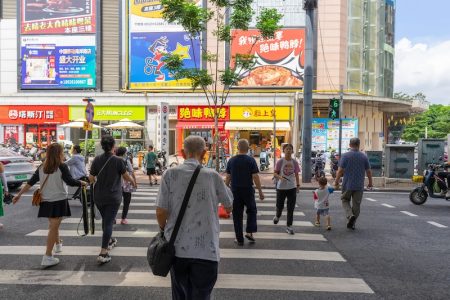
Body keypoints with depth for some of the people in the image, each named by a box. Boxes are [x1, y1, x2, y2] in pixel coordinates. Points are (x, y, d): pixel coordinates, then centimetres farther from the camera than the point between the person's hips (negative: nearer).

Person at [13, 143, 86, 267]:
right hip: (59, 201, -6)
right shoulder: (62, 167, -13)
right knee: (53, 228, -1)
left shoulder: (41, 168, 4)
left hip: (46, 201, 6)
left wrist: (19, 195, 10)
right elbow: (70, 181, -20)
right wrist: (82, 183, -5)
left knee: (53, 225, 25)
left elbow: (30, 182, 5)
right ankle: (47, 257, -2)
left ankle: (58, 244, 46)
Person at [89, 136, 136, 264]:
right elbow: (126, 176, -2)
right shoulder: (118, 160, -12)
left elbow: (91, 179, -1)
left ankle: (109, 241, 43)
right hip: (113, 197, -4)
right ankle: (103, 253, -6)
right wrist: (133, 181, 19)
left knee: (105, 220, 22)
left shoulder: (97, 160, -4)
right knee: (109, 222, -2)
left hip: (99, 197, 4)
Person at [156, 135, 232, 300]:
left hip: (177, 247, 2)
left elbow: (161, 212, -5)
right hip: (206, 250, -2)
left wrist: (165, 231, 15)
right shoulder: (212, 175, -5)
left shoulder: (170, 174, -5)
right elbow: (229, 207, 7)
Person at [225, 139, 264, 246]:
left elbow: (228, 177, 3)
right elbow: (255, 177, -9)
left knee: (237, 215, 8)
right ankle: (249, 232, 7)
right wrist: (260, 191, -3)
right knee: (251, 210, 20)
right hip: (248, 190, -2)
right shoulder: (251, 160, -7)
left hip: (235, 191, 2)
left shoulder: (231, 160, 1)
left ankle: (239, 239, 12)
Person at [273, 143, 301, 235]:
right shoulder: (280, 162, -6)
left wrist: (298, 185, 7)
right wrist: (280, 177, -23)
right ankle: (277, 216, 45)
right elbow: (275, 173, -3)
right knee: (280, 206, 12)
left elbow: (296, 175, 10)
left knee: (291, 209, 0)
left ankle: (289, 226, 10)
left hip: (292, 188, 1)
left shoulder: (295, 162, 1)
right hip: (281, 187, -1)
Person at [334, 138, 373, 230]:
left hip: (347, 184, -2)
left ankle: (350, 215, -8)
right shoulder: (364, 156, 1)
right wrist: (370, 182, 18)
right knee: (356, 204, 10)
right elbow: (368, 171, 5)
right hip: (359, 185, 2)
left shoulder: (345, 155, -7)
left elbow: (340, 170, -11)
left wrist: (336, 181, 0)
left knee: (345, 201, 15)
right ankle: (352, 223, 14)